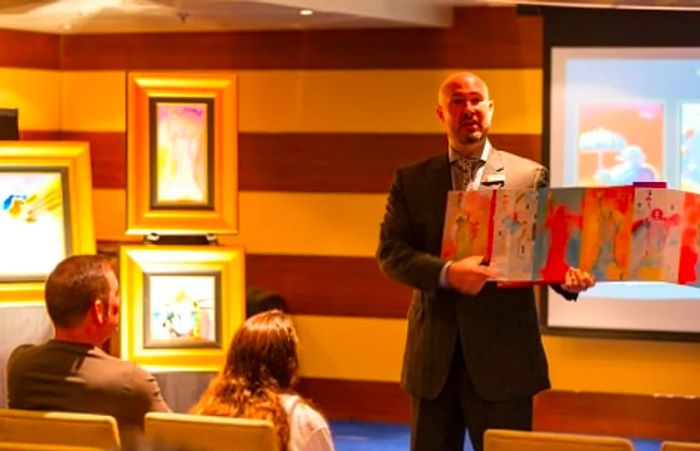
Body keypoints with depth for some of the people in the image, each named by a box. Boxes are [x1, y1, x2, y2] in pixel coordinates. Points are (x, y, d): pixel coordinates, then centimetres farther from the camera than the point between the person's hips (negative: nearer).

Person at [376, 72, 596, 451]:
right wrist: (446, 273, -19)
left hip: (503, 354, -2)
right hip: (433, 356, 2)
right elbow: (389, 251, -1)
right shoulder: (411, 180, 8)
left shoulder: (530, 176, 4)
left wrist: (567, 276, -21)